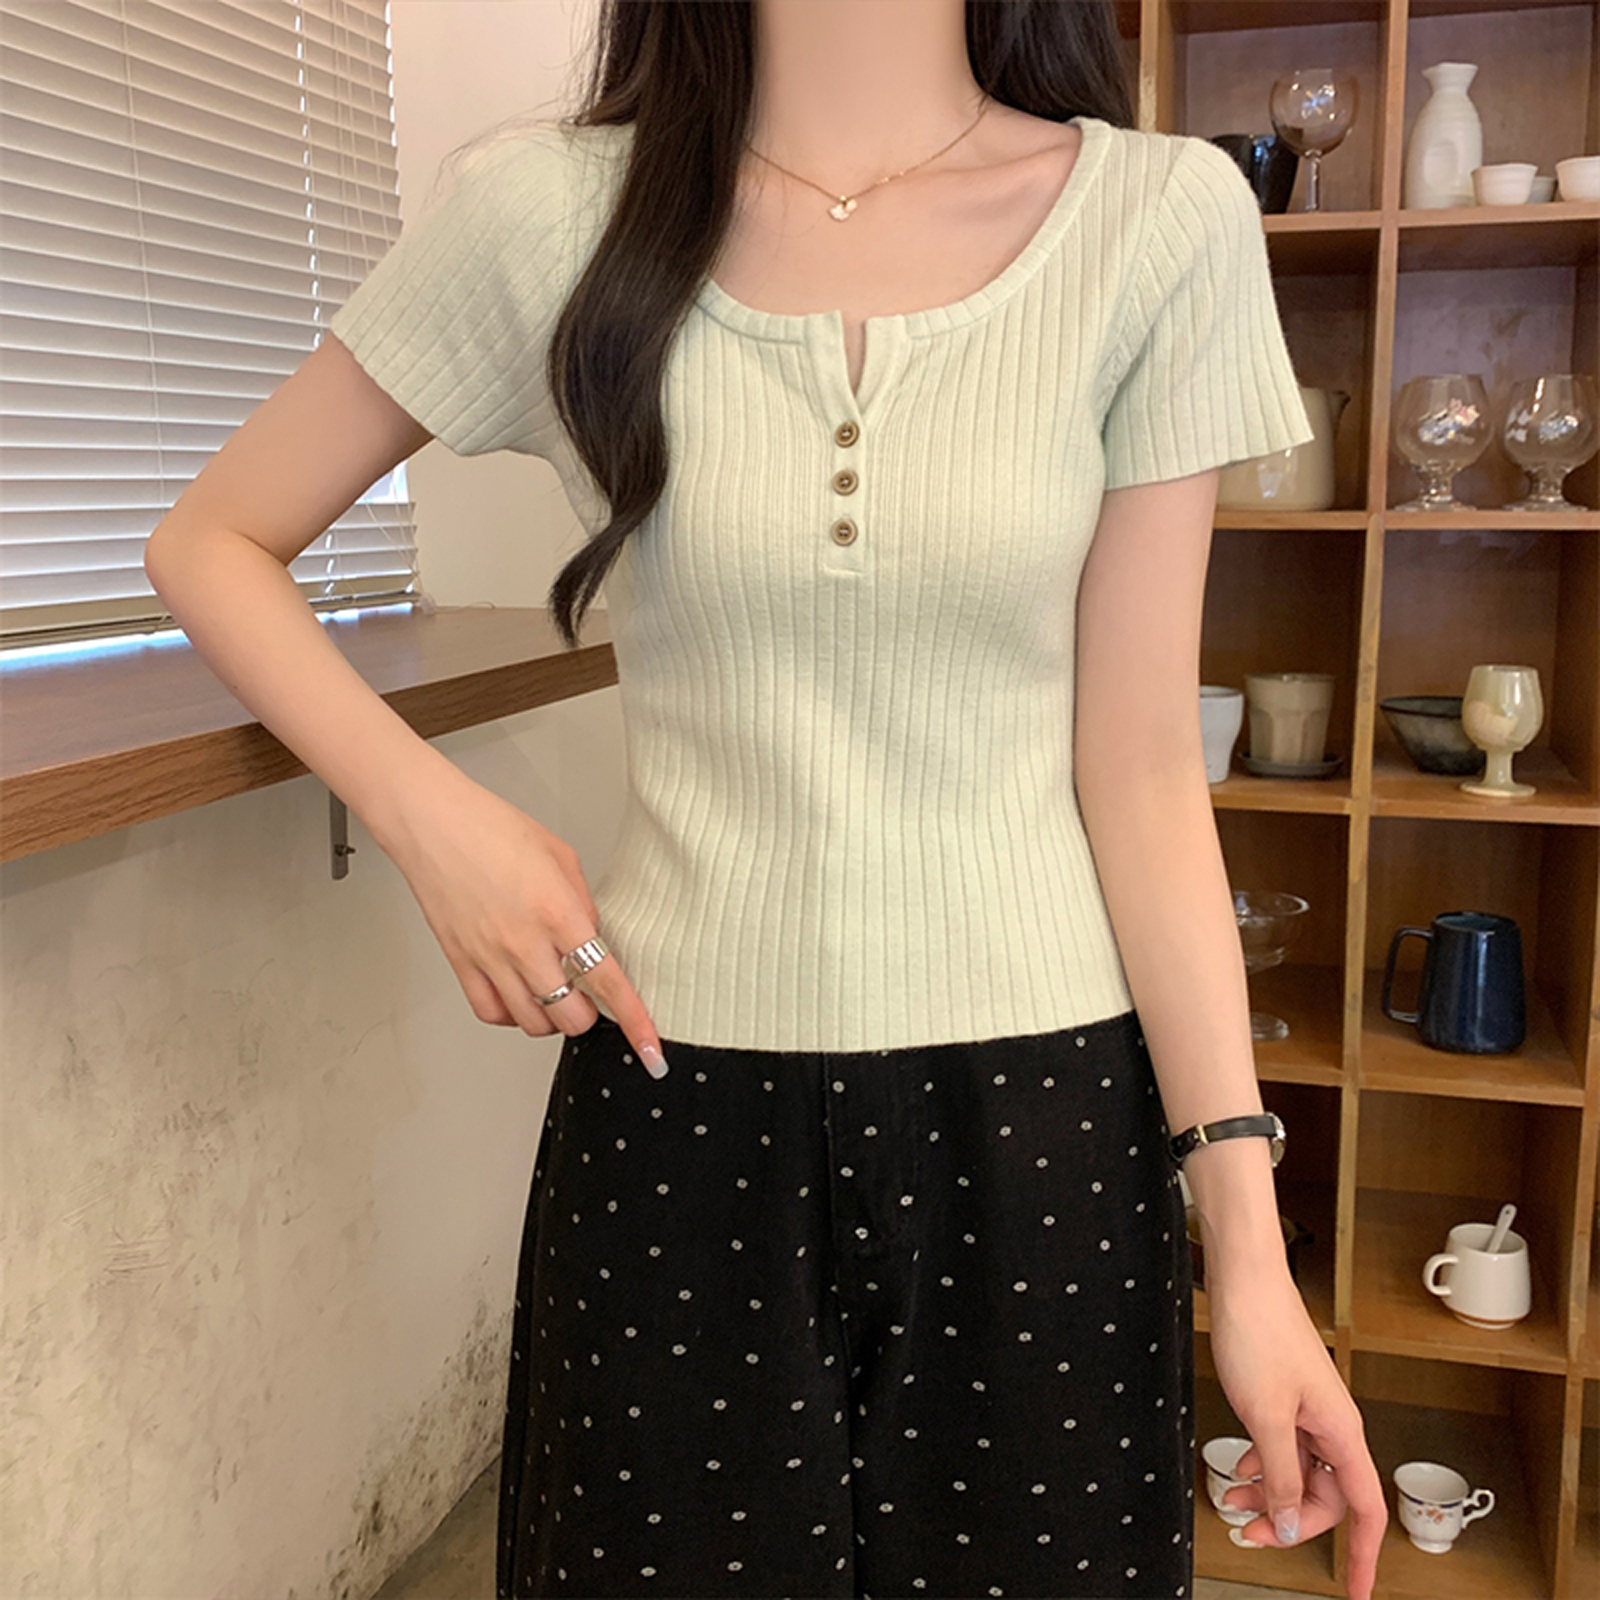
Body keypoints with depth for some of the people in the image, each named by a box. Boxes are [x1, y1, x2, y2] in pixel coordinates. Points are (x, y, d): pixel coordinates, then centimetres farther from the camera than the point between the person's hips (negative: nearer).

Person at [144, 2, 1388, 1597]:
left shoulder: (1165, 214, -5)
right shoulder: (550, 210, -6)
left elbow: (1142, 769, -5)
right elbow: (212, 541, 5)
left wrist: (1248, 1240, -7)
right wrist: (430, 815, -11)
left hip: (1039, 1109, 1)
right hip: (676, 1104, 0)